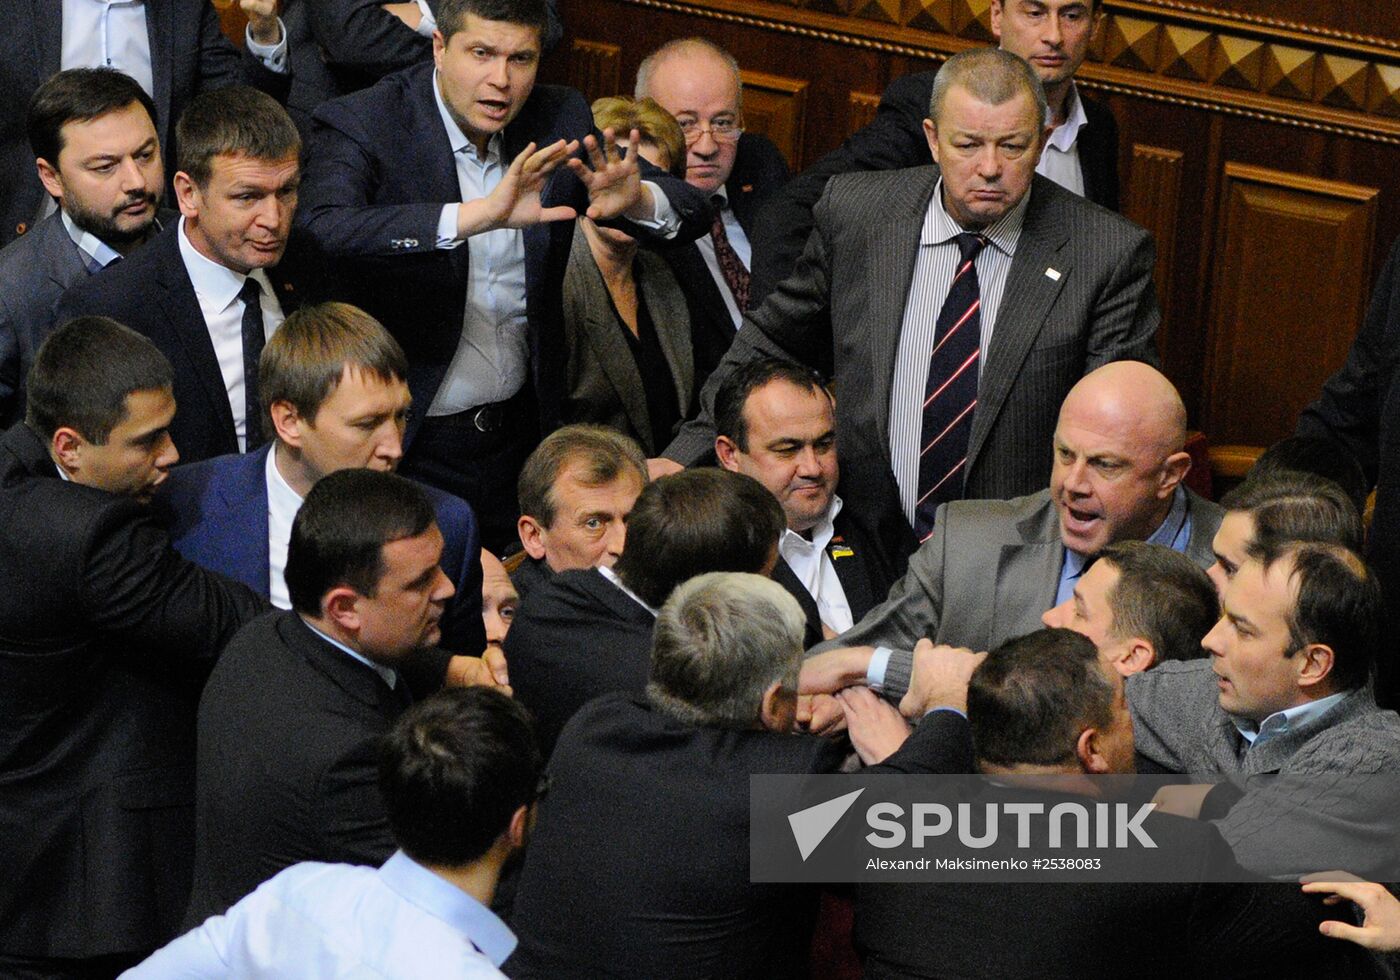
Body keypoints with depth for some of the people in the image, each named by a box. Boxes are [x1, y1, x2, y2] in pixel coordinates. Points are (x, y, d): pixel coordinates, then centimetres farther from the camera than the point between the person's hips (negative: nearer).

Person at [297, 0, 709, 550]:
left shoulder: (558, 119, 2)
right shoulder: (359, 127, -13)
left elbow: (691, 214, 2)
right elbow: (324, 232, -33)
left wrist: (634, 199, -23)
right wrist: (477, 215, -42)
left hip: (521, 436, 5)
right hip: (406, 446, -4)